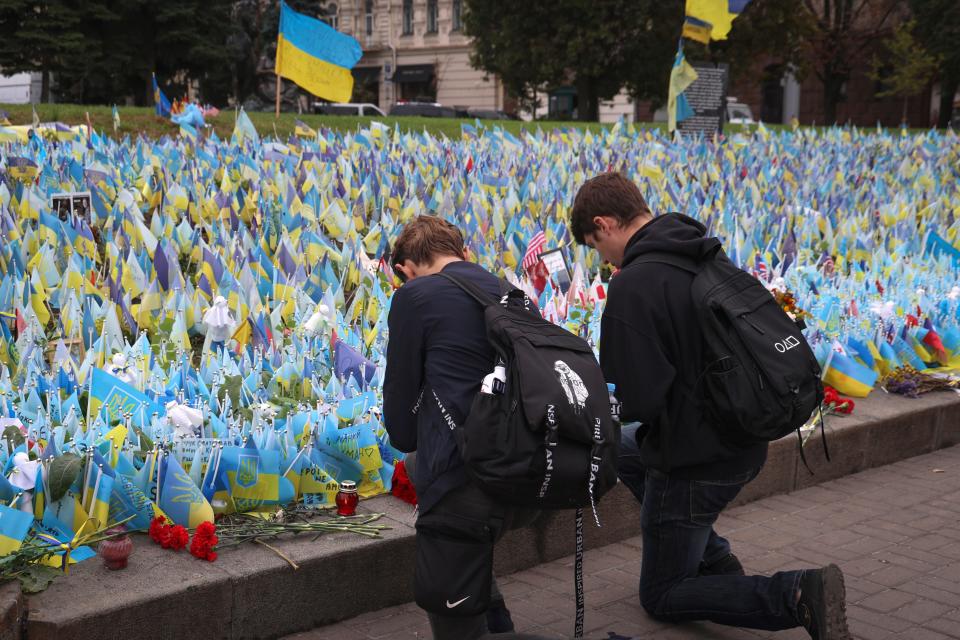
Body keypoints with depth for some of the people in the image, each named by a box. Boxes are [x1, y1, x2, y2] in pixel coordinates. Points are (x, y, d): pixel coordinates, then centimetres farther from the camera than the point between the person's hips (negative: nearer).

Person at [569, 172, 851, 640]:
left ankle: (798, 596, -9)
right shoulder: (708, 259, 2)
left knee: (661, 598, 13)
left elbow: (637, 401, -26)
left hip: (695, 461, -8)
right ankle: (714, 558, 23)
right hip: (744, 443, 8)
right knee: (618, 449, 32)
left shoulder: (632, 286, -23)